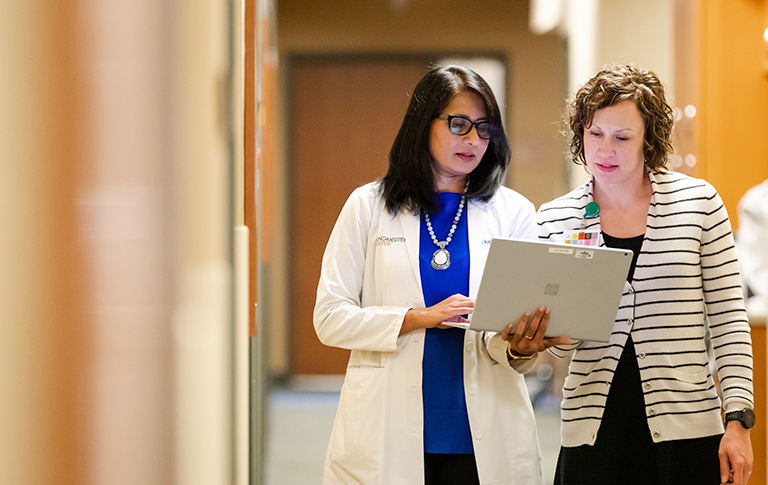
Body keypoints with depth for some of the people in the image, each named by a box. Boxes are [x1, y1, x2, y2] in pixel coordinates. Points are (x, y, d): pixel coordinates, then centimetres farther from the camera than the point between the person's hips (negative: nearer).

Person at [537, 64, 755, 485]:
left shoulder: (698, 202, 2)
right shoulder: (554, 219, 6)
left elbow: (728, 319, 3)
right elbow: (561, 347, 6)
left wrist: (738, 418, -4)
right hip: (593, 430, 1)